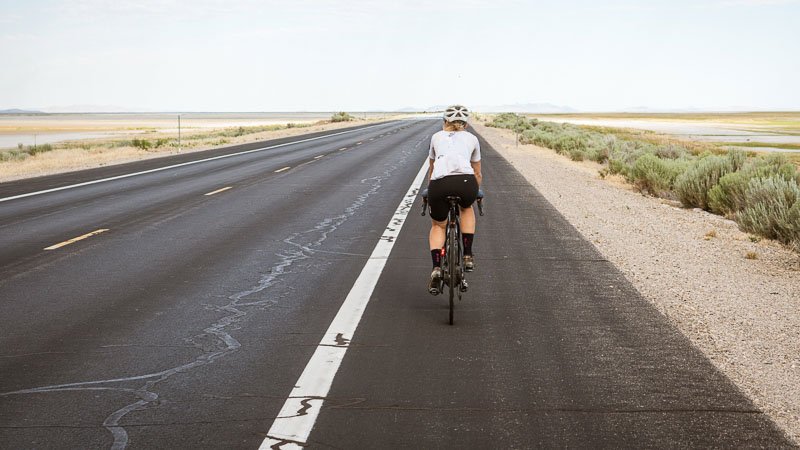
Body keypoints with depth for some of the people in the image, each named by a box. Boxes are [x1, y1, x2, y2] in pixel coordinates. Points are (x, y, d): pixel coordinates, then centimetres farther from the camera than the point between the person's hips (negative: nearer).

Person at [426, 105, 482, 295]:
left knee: (438, 226, 25)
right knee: (466, 209, 35)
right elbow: (477, 173, 39)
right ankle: (468, 256, 26)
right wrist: (475, 193, 58)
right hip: (466, 183, 0)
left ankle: (436, 268, 5)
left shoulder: (437, 137, 30)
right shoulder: (471, 139, 28)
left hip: (439, 184, 0)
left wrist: (430, 192, 59)